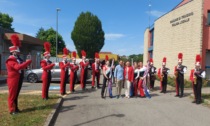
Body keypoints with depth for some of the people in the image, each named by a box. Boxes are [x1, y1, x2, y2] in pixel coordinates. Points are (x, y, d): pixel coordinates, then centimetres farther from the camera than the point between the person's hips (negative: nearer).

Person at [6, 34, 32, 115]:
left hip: (16, 80, 10)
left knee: (16, 94, 15)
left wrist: (25, 65, 2)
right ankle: (12, 110, 6)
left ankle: (15, 108, 25)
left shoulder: (15, 59, 16)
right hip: (12, 80, -10)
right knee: (12, 95, -2)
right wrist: (27, 62, -26)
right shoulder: (10, 60, -17)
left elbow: (19, 67, 17)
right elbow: (18, 67, -31)